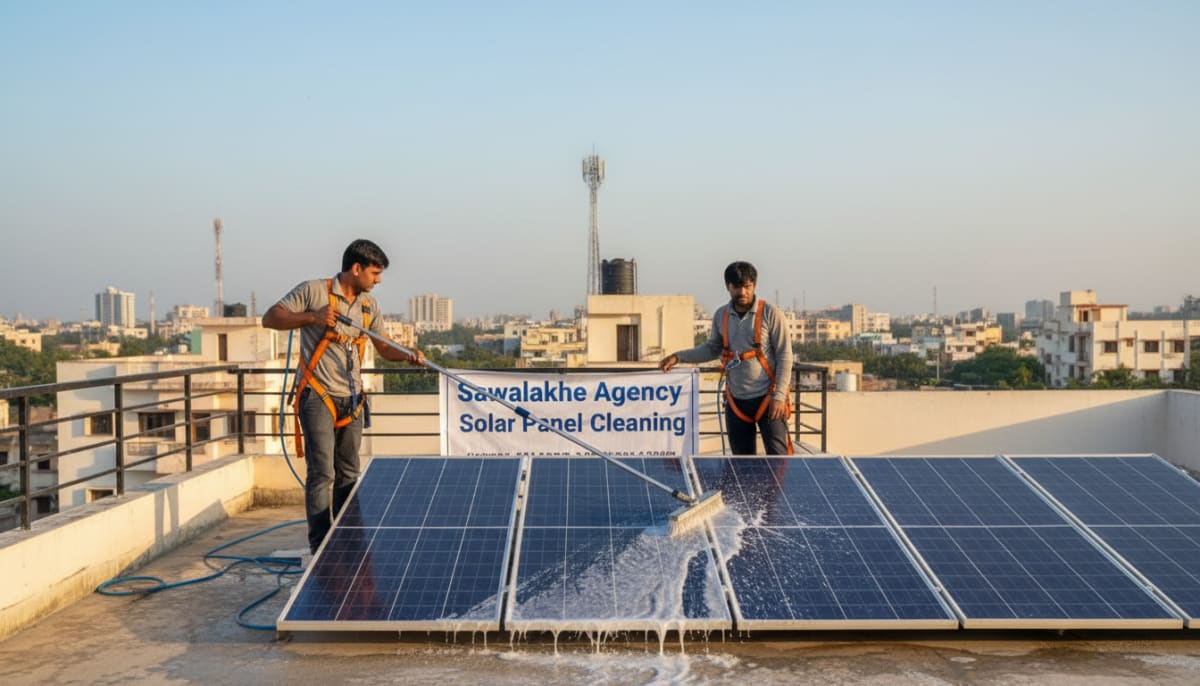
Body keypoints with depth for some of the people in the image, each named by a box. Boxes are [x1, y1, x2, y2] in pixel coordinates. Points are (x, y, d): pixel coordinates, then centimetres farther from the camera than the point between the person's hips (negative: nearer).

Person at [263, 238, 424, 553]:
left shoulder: (368, 306, 11)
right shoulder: (314, 291, -8)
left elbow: (384, 347, 14)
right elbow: (270, 318, -8)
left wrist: (408, 356, -6)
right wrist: (312, 318, -21)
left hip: (352, 400, 7)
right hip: (318, 397, -6)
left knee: (348, 475, 13)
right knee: (322, 474, -10)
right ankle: (320, 550, -5)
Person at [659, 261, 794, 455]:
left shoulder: (770, 313, -8)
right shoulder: (721, 315, 6)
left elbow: (785, 356, -7)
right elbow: (712, 348, 21)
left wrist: (779, 396, -14)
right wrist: (678, 357, 11)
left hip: (767, 398, -4)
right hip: (736, 400, 4)